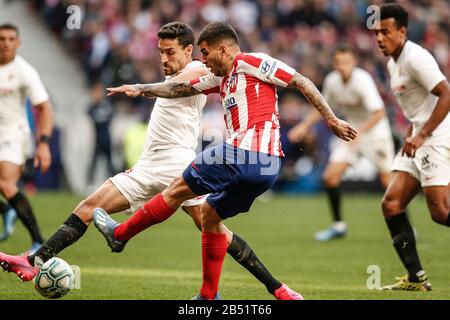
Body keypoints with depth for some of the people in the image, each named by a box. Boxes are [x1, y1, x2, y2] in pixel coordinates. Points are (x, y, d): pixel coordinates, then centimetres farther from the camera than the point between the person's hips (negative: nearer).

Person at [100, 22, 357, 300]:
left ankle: (120, 234, 19)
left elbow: (301, 82, -3)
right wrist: (141, 89, 22)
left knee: (178, 190, 5)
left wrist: (332, 120, -5)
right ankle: (208, 296, 20)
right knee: (210, 214, 21)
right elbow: (182, 89, 29)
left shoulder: (250, 62, -2)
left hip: (244, 153, -9)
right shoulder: (222, 78, 24)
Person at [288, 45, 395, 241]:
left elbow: (379, 112, -29)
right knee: (330, 177, -7)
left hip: (375, 133, -5)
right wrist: (305, 126, 5)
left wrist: (361, 131, -40)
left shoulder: (362, 80, -23)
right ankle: (338, 226, 8)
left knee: (388, 180, -11)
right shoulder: (331, 81, -4)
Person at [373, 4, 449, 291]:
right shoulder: (393, 63, 16)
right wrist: (411, 134, 17)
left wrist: (422, 135, -24)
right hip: (419, 140, 10)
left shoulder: (415, 58, -14)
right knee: (391, 204, 1)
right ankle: (416, 278, 4)